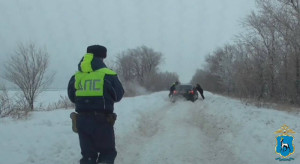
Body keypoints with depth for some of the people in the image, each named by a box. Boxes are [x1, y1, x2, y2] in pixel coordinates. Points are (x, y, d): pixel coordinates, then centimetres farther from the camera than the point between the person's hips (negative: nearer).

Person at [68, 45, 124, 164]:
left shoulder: (76, 77, 3)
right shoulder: (108, 75, -8)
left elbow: (72, 97, 11)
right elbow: (118, 95, -2)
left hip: (82, 119, 4)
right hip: (102, 120, -4)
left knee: (88, 154, 14)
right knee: (107, 152, 11)